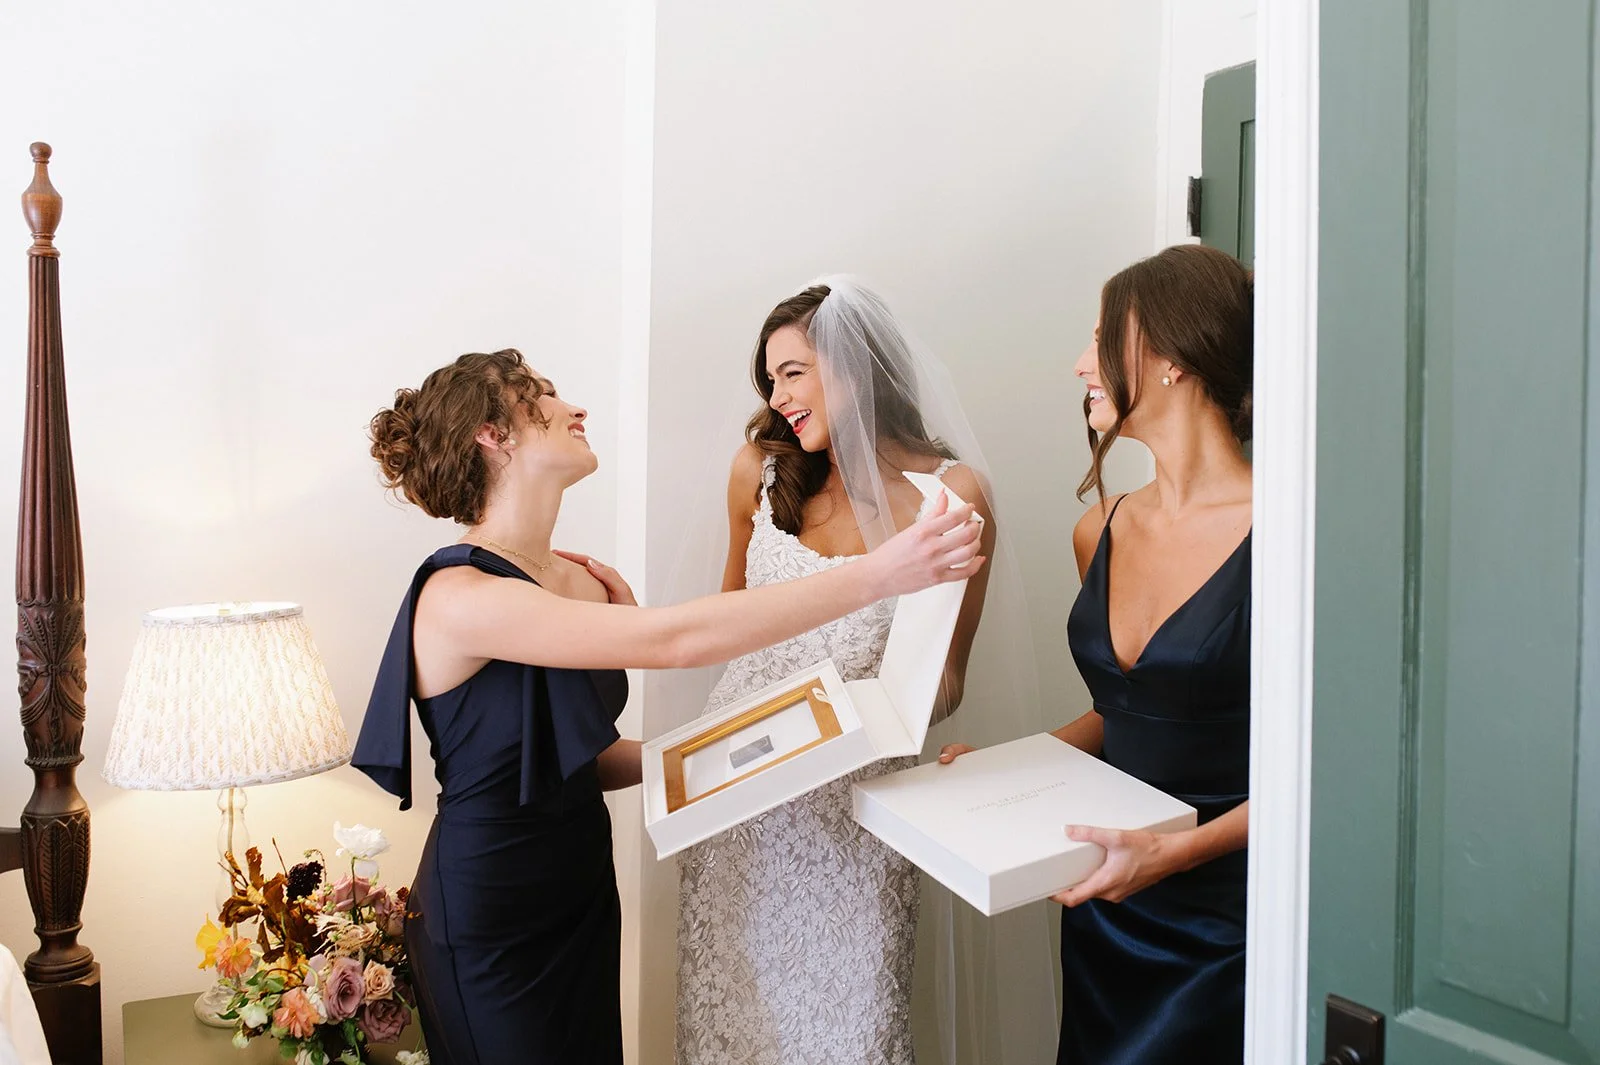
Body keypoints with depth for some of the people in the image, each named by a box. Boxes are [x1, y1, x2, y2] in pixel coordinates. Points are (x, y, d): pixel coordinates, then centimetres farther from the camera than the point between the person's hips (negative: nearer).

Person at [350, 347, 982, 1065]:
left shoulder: (585, 582, 2)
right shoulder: (457, 596, -24)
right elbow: (675, 640, -33)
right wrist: (879, 574, -34)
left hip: (584, 890, 7)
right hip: (492, 922, -7)